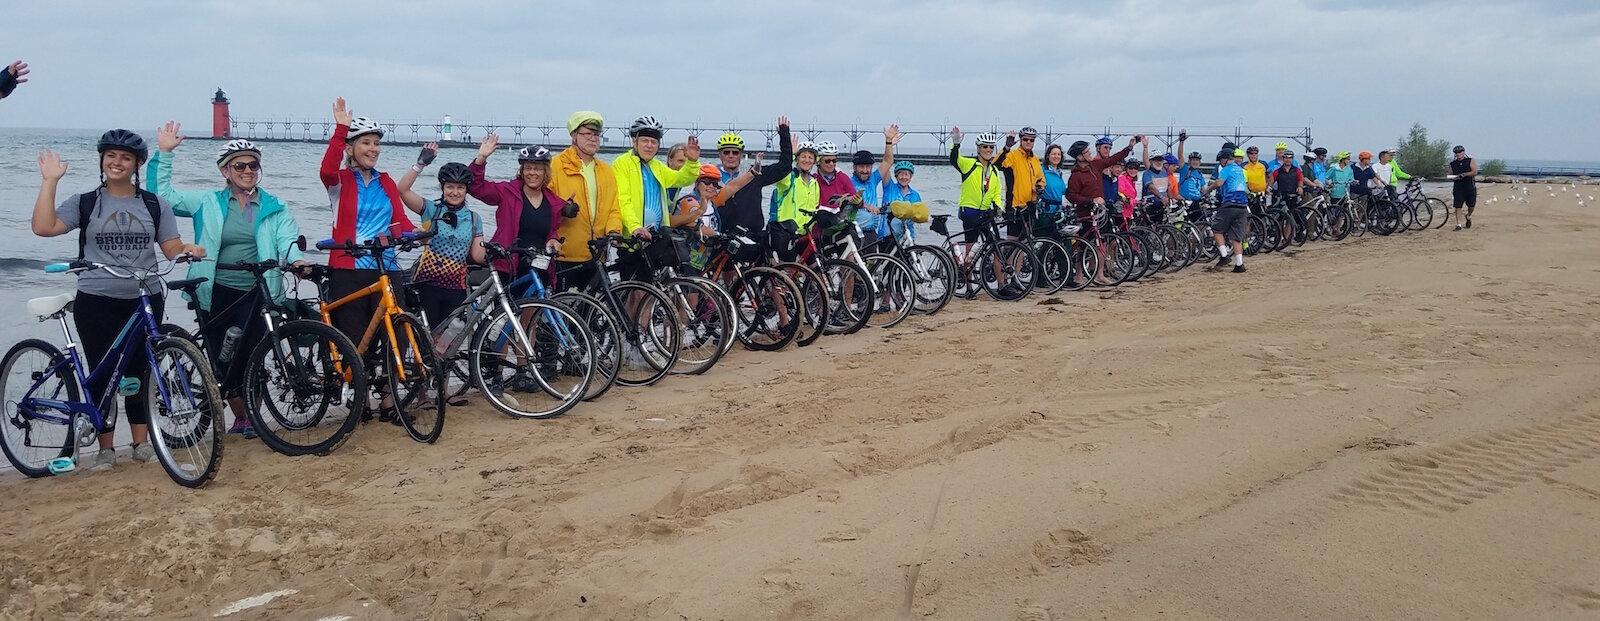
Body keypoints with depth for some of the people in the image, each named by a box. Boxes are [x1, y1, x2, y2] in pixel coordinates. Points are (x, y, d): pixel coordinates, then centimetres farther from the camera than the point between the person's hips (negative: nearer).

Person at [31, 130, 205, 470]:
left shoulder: (155, 205, 9)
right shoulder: (84, 203, 4)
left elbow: (172, 249, 6)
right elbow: (43, 227, -10)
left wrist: (189, 249, -17)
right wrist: (50, 180, -9)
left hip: (144, 301, 1)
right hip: (96, 302, -1)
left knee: (139, 371, 7)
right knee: (102, 373, 1)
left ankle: (142, 442, 17)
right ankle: (105, 448, 11)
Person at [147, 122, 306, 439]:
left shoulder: (274, 208, 10)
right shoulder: (208, 204, 9)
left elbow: (287, 238, -4)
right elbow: (162, 195, 7)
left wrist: (296, 259, -26)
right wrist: (164, 154, 1)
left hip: (256, 293, -1)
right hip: (215, 293, 1)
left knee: (248, 355, -9)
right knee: (220, 358, 2)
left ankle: (252, 416, 9)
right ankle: (240, 415, 19)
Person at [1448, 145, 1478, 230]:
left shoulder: (1470, 161, 4)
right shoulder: (1452, 164, 11)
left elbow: (1474, 172, -7)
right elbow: (1450, 175, 12)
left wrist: (1464, 174, -20)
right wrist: (1454, 178, -11)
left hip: (1470, 187, -1)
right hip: (1458, 187, 1)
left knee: (1471, 205, 2)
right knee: (1458, 206, -7)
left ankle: (1468, 216, 34)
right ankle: (1459, 224, -4)